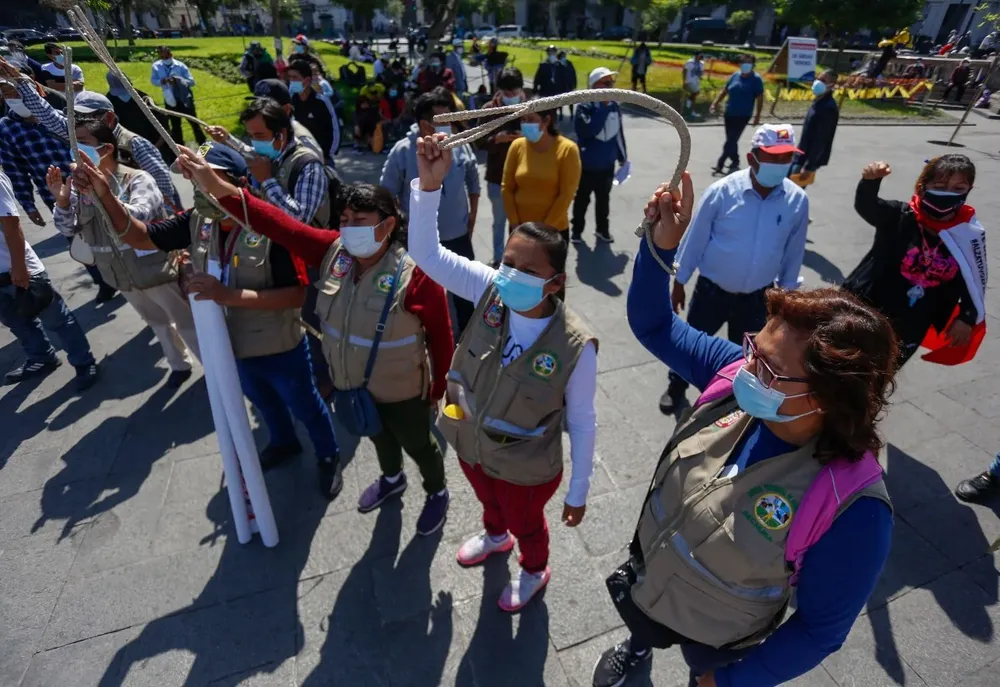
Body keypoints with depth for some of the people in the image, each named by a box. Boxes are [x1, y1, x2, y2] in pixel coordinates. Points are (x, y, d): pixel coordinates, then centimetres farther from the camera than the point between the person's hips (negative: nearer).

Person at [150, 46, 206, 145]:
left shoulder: (180, 65, -11)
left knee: (194, 123, 4)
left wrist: (179, 80, -30)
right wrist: (162, 81, -19)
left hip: (185, 99, -3)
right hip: (170, 100, 3)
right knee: (175, 126, 13)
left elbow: (192, 81, -13)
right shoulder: (156, 66, -3)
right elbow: (153, 80, 3)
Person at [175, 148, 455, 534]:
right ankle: (392, 479, 63)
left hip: (402, 391, -5)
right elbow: (280, 226, -19)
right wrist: (218, 187, -30)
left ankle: (437, 493, 51)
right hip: (351, 385, 6)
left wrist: (438, 389, -9)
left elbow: (441, 337, -19)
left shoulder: (414, 275, -29)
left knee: (418, 446, 21)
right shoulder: (333, 251, -13)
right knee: (379, 437, 32)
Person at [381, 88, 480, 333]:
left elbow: (473, 182, 6)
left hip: (458, 235, 3)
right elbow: (387, 194, -9)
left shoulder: (460, 145, -7)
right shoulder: (403, 151, -15)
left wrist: (473, 213, 7)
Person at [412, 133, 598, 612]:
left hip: (525, 467, -4)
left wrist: (578, 492, -8)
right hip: (469, 444, 4)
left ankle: (535, 572, 66)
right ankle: (495, 536, 74)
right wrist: (430, 183, -39)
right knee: (488, 501, 37)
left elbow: (581, 422, -20)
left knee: (526, 524, 29)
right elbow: (425, 252, -24)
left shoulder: (576, 347, -33)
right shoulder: (491, 291, -24)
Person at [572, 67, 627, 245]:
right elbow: (589, 130, -32)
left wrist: (623, 157, 16)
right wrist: (603, 107, -29)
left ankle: (602, 228, 35)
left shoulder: (615, 106, 1)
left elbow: (619, 133, 10)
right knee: (582, 199, 10)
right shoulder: (585, 106, -16)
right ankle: (577, 230, 27)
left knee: (603, 198, 19)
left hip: (607, 164, 5)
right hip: (587, 164, -5)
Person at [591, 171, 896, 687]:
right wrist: (661, 245, -35)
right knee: (641, 629, 39)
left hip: (714, 640, -4)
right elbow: (652, 324, -18)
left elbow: (821, 627, -23)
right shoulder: (736, 377, -27)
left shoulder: (852, 509, -38)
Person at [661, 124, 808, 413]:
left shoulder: (798, 200, -10)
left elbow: (793, 252, 2)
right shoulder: (722, 191, -17)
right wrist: (679, 282, -3)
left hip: (757, 297, 2)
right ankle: (676, 387, 42)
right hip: (712, 290, -2)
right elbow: (695, 239, -8)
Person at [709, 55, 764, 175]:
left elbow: (760, 98, -7)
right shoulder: (735, 75, 7)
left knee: (731, 140, -8)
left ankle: (720, 164, -9)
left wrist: (757, 116, -10)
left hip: (743, 115, -6)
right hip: (729, 113, 6)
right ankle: (735, 163, 26)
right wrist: (715, 104, 5)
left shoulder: (756, 79, -7)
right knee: (732, 140, 12)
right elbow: (724, 91, 14)